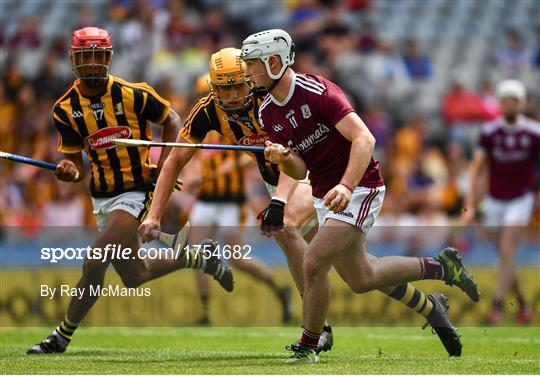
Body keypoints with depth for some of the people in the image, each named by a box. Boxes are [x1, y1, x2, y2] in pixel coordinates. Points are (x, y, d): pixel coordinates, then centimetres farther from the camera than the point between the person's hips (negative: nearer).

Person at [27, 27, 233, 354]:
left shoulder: (134, 94, -12)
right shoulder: (66, 109, -3)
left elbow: (171, 120, 4)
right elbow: (77, 165, 1)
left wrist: (164, 166, -7)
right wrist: (70, 172, -23)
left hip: (136, 192, -5)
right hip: (102, 197, 5)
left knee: (94, 264, -18)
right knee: (134, 277, 15)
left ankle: (62, 337, -5)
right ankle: (197, 258, 39)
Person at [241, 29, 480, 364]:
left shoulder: (317, 91, -21)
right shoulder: (268, 113, 2)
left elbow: (364, 139, -29)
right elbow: (300, 172, 2)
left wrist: (346, 187, -42)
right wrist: (283, 158, -21)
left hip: (358, 189, -9)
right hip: (325, 195, 9)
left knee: (314, 264, -19)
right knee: (360, 279, 14)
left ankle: (308, 348, -2)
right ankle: (441, 267, 34)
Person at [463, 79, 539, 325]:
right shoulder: (490, 131, -4)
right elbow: (477, 167, 0)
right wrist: (471, 205, -4)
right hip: (495, 201, 3)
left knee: (507, 251, -16)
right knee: (506, 257, 7)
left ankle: (498, 306, -15)